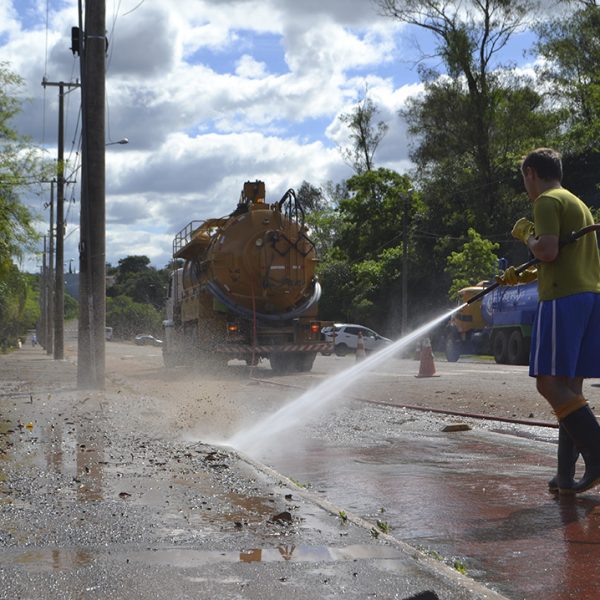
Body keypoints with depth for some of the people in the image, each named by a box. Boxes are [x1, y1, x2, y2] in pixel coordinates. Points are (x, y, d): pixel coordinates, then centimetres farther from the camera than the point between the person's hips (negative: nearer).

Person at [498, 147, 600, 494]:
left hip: (563, 298, -9)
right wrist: (527, 275, 36)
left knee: (550, 384, -11)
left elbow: (548, 251, -18)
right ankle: (567, 475, 5)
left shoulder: (547, 201, -4)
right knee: (569, 388, 7)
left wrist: (526, 235, 2)